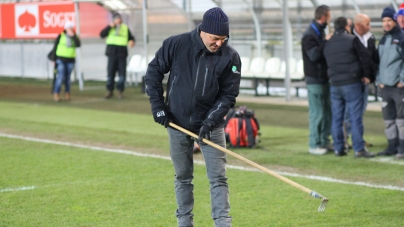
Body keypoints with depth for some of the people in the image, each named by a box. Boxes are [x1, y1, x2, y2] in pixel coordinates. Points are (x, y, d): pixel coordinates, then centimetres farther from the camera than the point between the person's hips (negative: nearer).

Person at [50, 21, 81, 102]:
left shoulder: (74, 37, 4)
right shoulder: (60, 36, -3)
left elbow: (78, 45, -15)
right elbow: (55, 47, 1)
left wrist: (73, 36, -21)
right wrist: (54, 59, 0)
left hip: (70, 60, 3)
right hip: (60, 59, -3)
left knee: (67, 78, 8)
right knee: (60, 77, -11)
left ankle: (67, 94, 17)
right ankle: (56, 94, -8)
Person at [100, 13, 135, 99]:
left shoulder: (125, 28, 11)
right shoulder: (110, 28, 7)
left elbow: (131, 37, 15)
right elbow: (102, 35, -5)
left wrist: (132, 41, -8)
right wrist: (109, 26, -15)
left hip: (122, 53, 1)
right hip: (112, 53, -1)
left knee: (122, 73, -1)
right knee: (110, 72, 0)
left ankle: (120, 91, 7)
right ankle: (110, 91, 9)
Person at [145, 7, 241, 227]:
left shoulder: (230, 57, -12)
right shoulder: (175, 44, -13)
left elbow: (228, 94, -7)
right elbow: (153, 71, 1)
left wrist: (210, 121, -17)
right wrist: (157, 105, -3)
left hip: (210, 126, 0)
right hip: (178, 124, 1)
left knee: (218, 177, -6)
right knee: (183, 177, 11)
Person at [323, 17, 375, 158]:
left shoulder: (328, 44, 10)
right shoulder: (352, 40, -6)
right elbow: (365, 57, -6)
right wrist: (366, 75, 6)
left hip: (334, 84, 5)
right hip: (352, 83, -5)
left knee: (336, 118, 9)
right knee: (355, 117, -4)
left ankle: (338, 148, 11)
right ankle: (359, 149, -6)